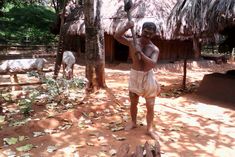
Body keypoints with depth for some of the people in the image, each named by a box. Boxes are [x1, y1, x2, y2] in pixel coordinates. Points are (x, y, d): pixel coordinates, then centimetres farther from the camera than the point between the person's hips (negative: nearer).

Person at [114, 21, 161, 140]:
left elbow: (153, 64, -28)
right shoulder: (132, 42, -8)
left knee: (150, 105, 4)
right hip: (134, 75, 1)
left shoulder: (154, 49, -12)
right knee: (133, 103, 15)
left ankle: (149, 129, 19)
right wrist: (126, 27, -33)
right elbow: (117, 36, -18)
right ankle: (133, 122, 37)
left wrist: (140, 53, -37)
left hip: (148, 76, -1)